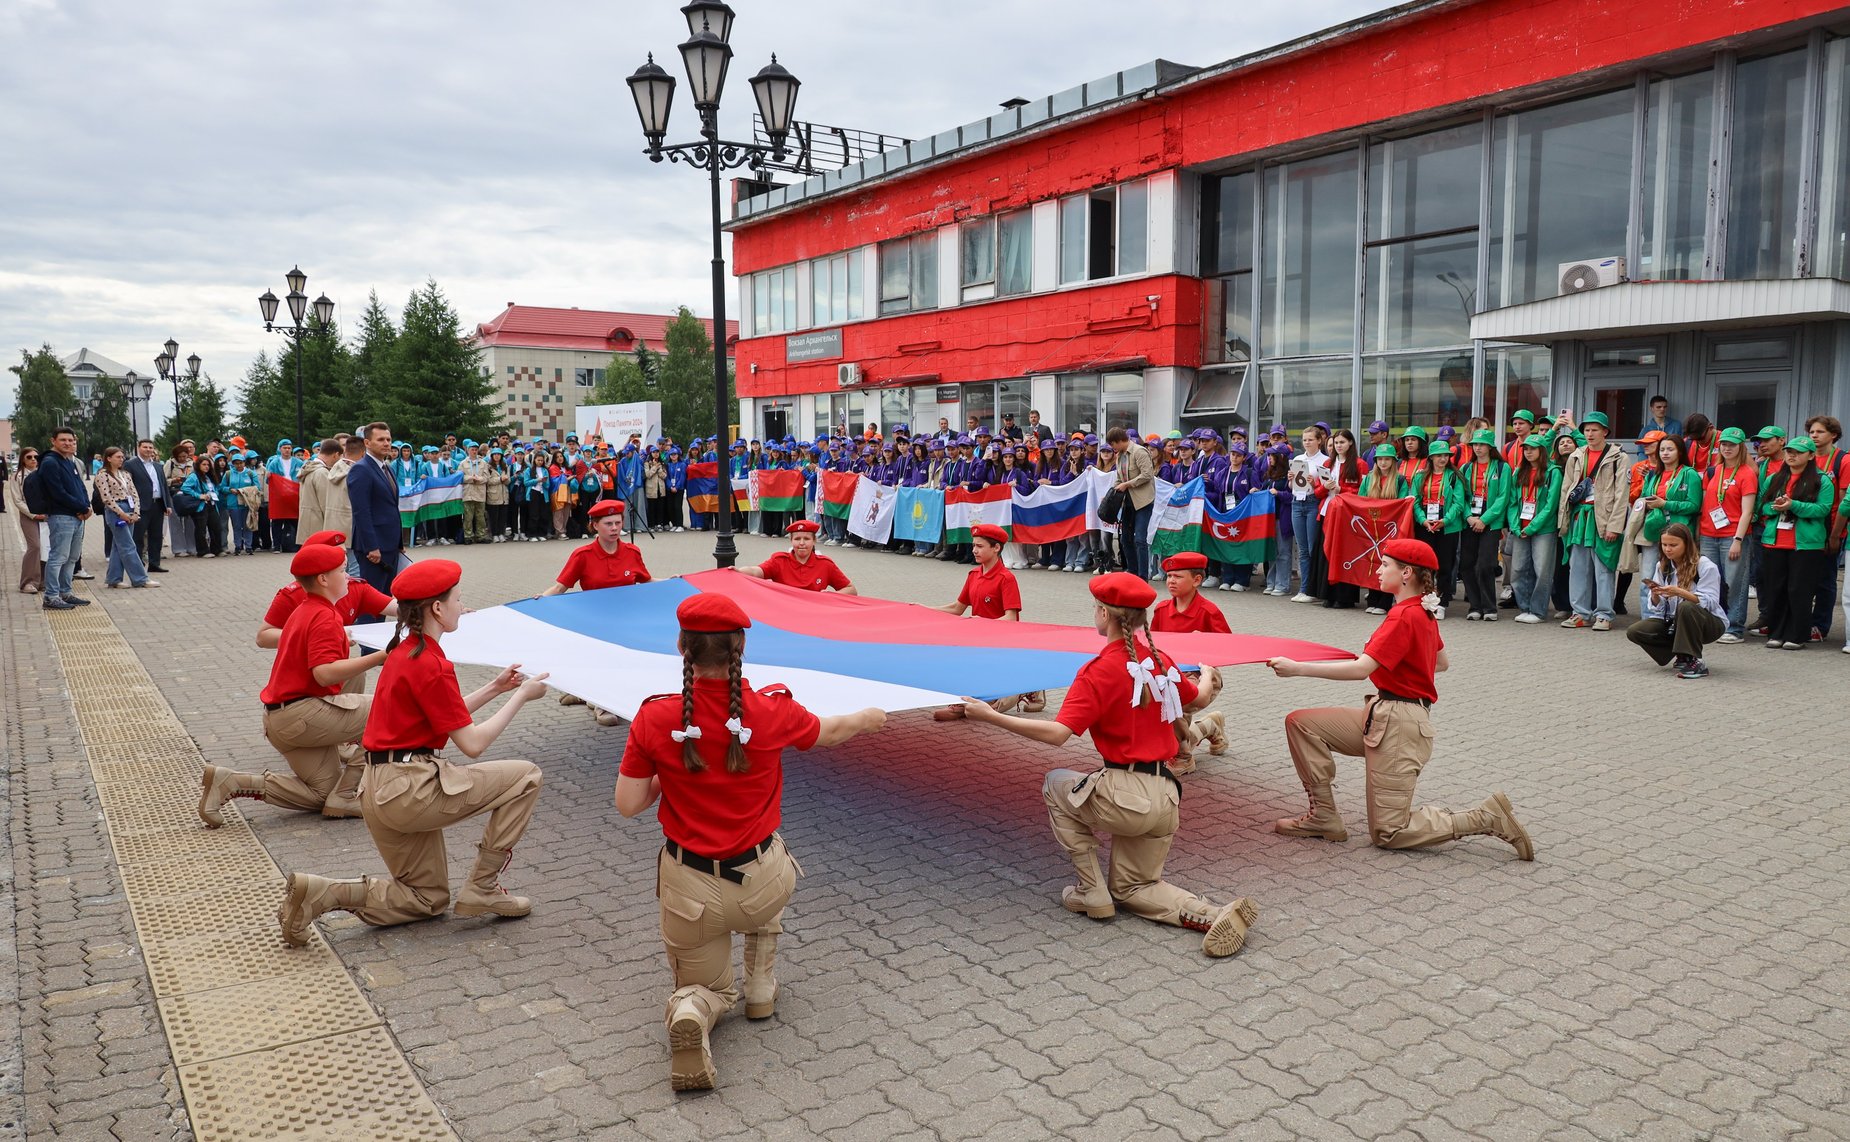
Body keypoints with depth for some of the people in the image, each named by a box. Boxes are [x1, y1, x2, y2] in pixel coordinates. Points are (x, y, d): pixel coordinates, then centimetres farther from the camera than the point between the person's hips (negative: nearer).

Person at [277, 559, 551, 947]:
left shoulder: (402, 651, 12)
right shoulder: (430, 664, -17)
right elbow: (473, 743, -15)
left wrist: (493, 688, 17)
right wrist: (521, 697, -7)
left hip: (382, 791, 10)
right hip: (410, 787, -10)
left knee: (428, 899, 21)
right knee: (526, 777, -2)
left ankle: (319, 892, 5)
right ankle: (481, 890, 2)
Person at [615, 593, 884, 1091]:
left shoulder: (654, 718, -14)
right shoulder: (772, 710, -13)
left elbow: (628, 805, -8)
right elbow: (828, 733, 8)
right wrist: (867, 719, 30)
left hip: (689, 892, 0)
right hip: (760, 886, 0)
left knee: (707, 986, 26)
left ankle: (692, 1011, -12)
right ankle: (761, 990, 34)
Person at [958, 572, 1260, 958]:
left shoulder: (1100, 671, -14)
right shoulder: (1161, 661, 8)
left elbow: (1058, 733, -24)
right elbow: (1197, 698, 29)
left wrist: (991, 716, -21)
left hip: (1125, 795, -7)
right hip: (1165, 797, 7)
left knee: (1055, 784, 23)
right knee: (1132, 888, 22)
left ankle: (1091, 892, 17)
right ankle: (1216, 915, -3)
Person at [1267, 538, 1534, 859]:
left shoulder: (1404, 616, -21)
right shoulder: (1423, 610, 9)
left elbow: (1361, 669, -30)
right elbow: (1441, 663, 24)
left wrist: (1297, 668, -30)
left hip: (1398, 724, -10)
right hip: (1381, 714, 10)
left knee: (1388, 834, -2)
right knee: (1300, 723, 2)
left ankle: (1488, 818, 2)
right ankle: (1324, 818, 5)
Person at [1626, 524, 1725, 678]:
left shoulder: (1705, 566, -13)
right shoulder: (1662, 566, 4)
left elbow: (1709, 602, -23)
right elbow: (1657, 607, 2)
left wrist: (1679, 592, -35)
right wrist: (1655, 595, -21)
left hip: (1709, 622, -6)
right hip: (1674, 622, 6)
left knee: (1685, 607, -39)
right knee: (1633, 631, -14)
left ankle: (1694, 662, -27)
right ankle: (1681, 656, 1)